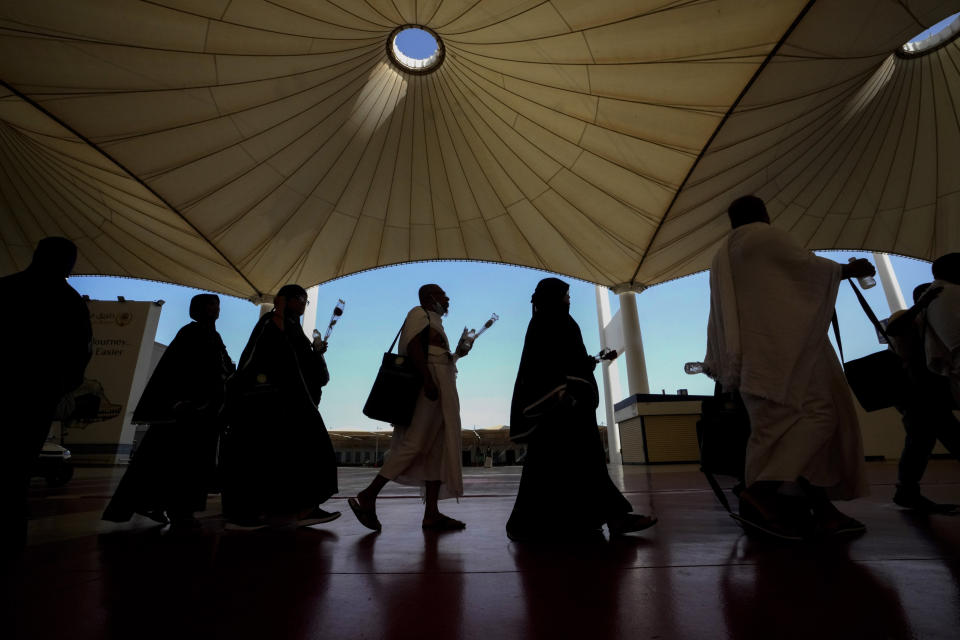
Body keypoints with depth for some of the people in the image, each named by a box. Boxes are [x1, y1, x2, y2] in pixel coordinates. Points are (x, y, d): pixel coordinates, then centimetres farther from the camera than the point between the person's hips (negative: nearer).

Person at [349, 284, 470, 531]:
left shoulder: (433, 321, 28)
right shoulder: (420, 313, 0)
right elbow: (413, 347, -16)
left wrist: (457, 353, 16)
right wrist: (428, 380, -25)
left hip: (441, 390, 10)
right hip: (429, 385, -10)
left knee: (438, 450, 4)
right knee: (415, 444, -14)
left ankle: (432, 513, 5)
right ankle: (367, 496, -7)